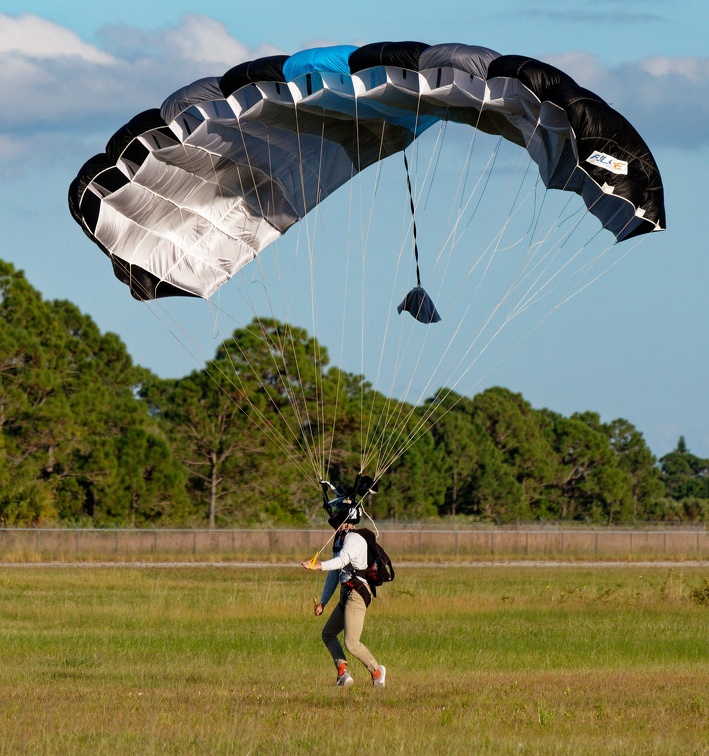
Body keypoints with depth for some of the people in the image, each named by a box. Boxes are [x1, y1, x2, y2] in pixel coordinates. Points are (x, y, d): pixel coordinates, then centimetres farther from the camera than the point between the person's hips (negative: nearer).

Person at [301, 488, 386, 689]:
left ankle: (376, 671, 8)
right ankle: (343, 674, 5)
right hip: (346, 595, 10)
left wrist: (319, 565, -49)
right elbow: (335, 574, 22)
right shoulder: (340, 539, 16)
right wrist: (322, 601, 22)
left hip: (357, 594, -10)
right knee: (328, 634, 11)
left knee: (351, 644, -12)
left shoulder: (354, 539, -14)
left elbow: (342, 560, -33)